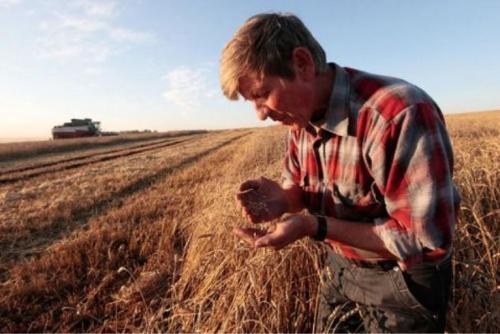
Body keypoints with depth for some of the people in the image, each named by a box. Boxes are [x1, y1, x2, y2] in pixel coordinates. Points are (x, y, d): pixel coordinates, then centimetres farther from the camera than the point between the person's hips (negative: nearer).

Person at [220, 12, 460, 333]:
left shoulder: (401, 114, -33)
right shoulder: (302, 118, -8)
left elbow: (427, 242, -29)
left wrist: (315, 227, -34)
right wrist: (282, 200, -19)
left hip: (402, 280, -6)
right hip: (339, 266, 7)